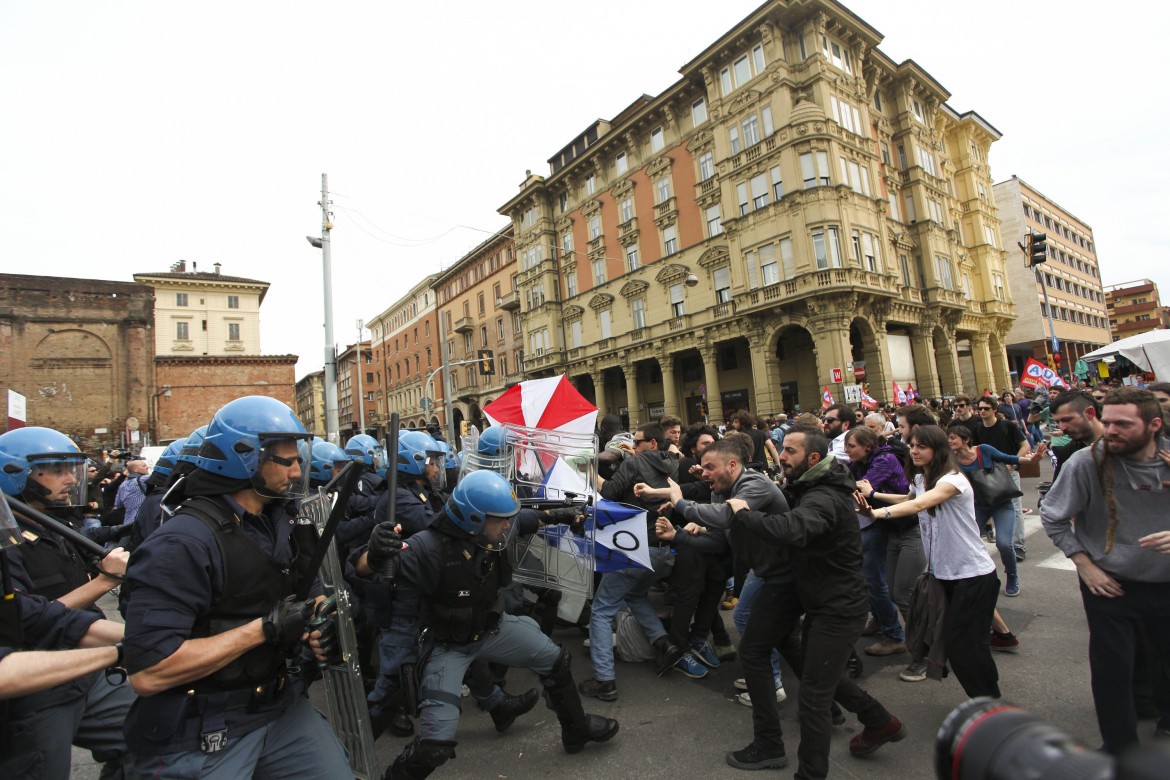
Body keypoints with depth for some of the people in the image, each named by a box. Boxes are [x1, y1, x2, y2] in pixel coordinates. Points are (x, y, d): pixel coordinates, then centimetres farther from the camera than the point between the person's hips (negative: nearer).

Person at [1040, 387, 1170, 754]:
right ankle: (1120, 750, 31)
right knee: (1113, 672, 9)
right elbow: (1051, 516, -7)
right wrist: (1084, 564, -9)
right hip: (1111, 586, -2)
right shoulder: (1087, 462, -17)